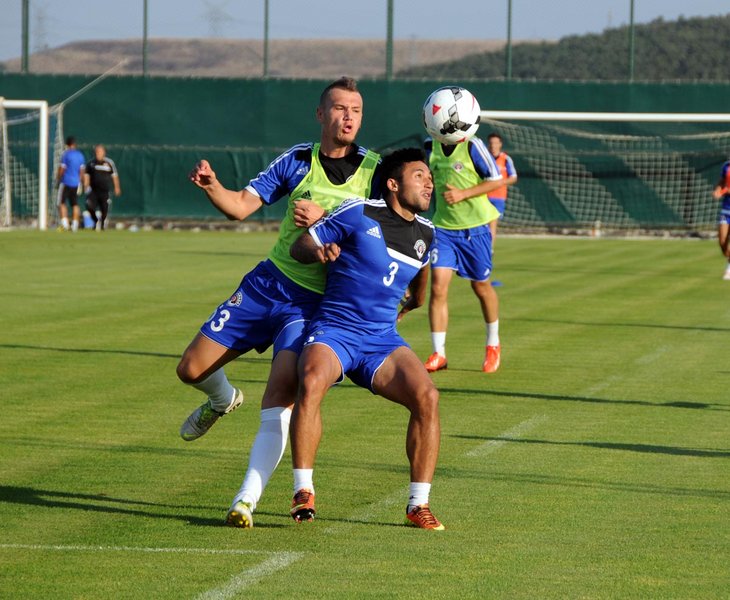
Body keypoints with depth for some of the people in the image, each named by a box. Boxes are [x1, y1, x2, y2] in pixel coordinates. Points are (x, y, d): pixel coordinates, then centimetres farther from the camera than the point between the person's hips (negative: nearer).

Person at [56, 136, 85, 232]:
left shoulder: (66, 154, -9)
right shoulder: (80, 155, 8)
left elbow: (61, 169, -9)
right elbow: (82, 171, 12)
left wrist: (57, 180, 4)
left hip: (66, 182, -5)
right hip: (76, 183, 5)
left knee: (62, 203, 0)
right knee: (75, 204, 8)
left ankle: (64, 224, -13)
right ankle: (75, 225, 4)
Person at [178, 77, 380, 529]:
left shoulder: (374, 170, -1)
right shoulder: (298, 161, 5)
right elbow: (242, 205, 3)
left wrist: (324, 218, -20)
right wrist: (212, 187, -18)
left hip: (316, 303, -3)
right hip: (269, 284, 4)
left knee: (279, 403, -20)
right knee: (193, 369, 5)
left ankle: (247, 500, -20)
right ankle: (223, 400, 41)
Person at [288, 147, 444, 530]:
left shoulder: (426, 233, 11)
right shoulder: (358, 213, -4)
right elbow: (299, 247, -2)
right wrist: (320, 251, -19)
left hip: (382, 340, 4)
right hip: (333, 330, -4)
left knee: (426, 395, -22)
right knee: (311, 382, -35)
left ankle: (419, 505, -11)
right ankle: (303, 492, -22)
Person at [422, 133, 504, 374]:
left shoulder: (472, 146, -12)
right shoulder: (430, 146, 3)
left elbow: (496, 180, -10)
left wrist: (463, 194, -18)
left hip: (475, 227, -3)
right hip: (443, 227, 3)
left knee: (481, 286, 12)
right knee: (438, 286, -12)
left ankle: (493, 345, 35)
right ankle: (438, 354, -7)